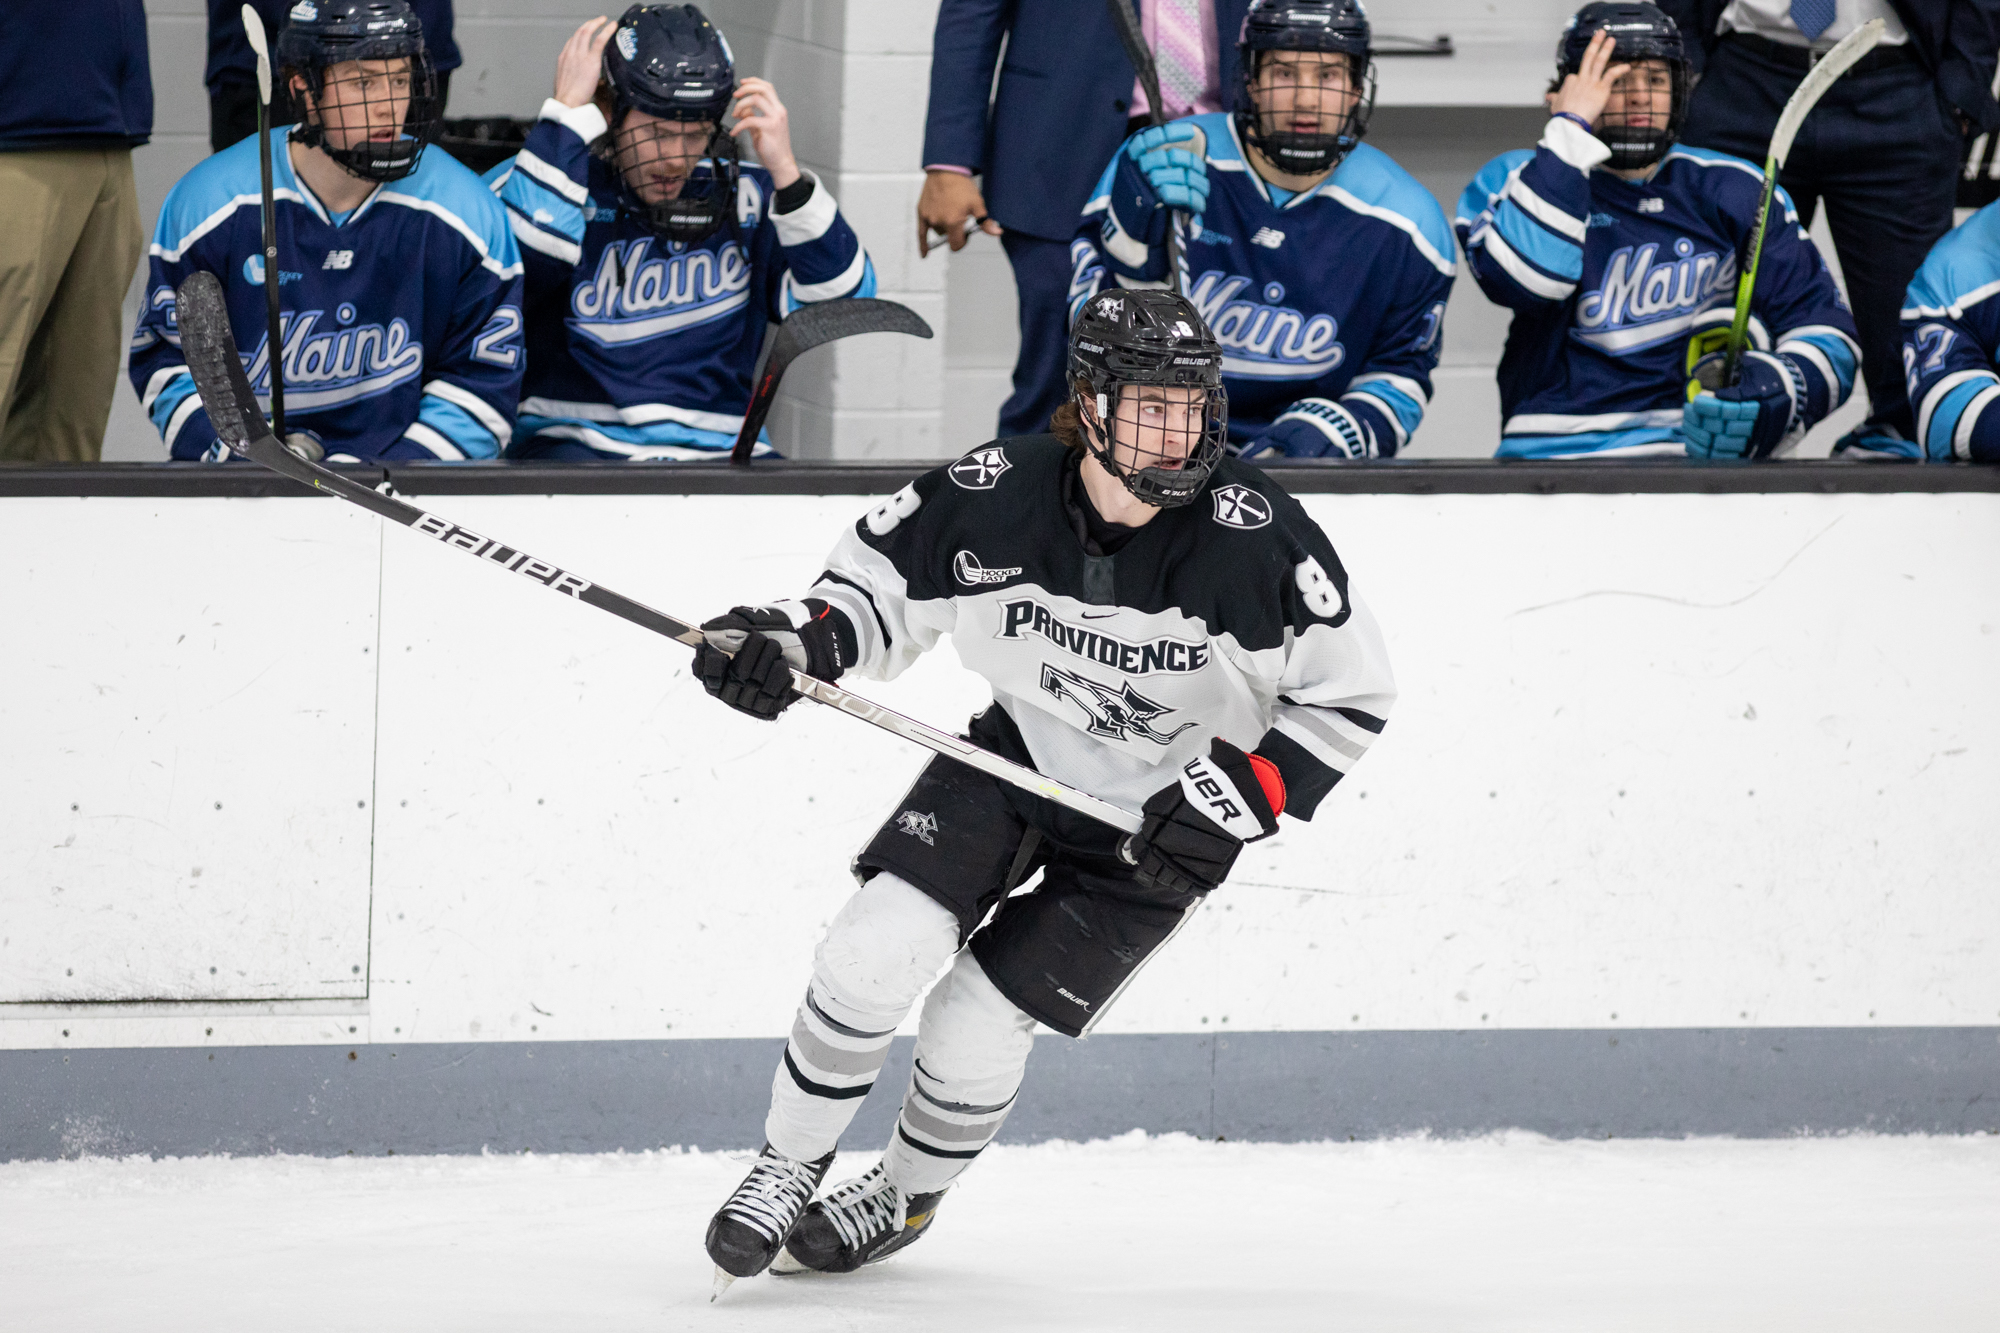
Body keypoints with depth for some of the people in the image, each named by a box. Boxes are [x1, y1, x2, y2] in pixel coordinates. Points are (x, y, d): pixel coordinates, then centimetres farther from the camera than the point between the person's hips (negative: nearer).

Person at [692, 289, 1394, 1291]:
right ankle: (788, 1168, 9)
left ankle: (905, 1196, 26)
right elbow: (881, 578, -1)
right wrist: (795, 642, -19)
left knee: (975, 1029, -5)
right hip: (1019, 758, 2)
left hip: (1158, 820, -2)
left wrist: (1243, 795, -24)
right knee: (872, 955, -15)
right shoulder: (997, 495, -21)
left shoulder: (1256, 539, -27)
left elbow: (1350, 692, -16)